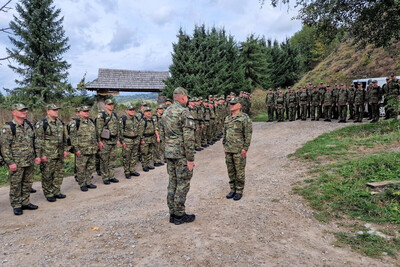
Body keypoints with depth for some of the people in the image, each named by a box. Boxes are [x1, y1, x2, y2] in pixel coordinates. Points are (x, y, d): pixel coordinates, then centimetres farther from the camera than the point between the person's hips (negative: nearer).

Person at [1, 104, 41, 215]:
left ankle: (25, 203, 26)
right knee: (15, 185, 4)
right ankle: (16, 206, 15)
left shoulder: (29, 125, 10)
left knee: (28, 184, 13)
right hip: (16, 163, -6)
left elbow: (34, 142, 18)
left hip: (30, 162, 6)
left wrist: (36, 156, 13)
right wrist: (10, 162, -15)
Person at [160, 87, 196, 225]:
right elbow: (188, 138, -20)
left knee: (172, 182, 14)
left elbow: (162, 133, 17)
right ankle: (179, 215, 10)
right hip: (182, 154, -8)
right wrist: (190, 158, -17)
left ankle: (172, 213, 23)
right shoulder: (184, 113, -15)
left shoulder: (166, 112, 11)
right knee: (183, 184, 2)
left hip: (169, 153, 8)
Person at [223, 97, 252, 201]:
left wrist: (245, 148, -15)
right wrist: (224, 145, 15)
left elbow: (248, 134, -11)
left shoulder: (244, 118, -7)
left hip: (239, 150, -6)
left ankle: (239, 191, 14)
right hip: (228, 150, 6)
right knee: (230, 171, 12)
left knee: (239, 171, 2)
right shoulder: (227, 118, 14)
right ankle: (232, 190, 24)